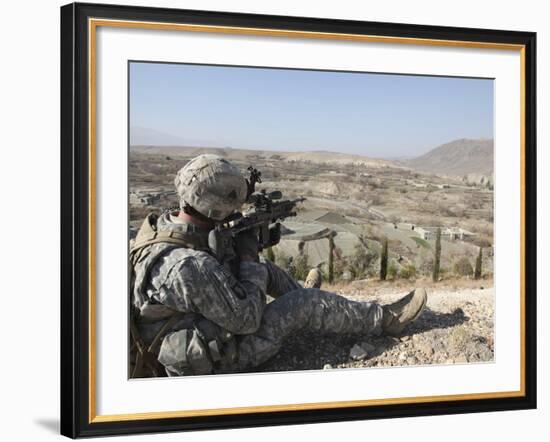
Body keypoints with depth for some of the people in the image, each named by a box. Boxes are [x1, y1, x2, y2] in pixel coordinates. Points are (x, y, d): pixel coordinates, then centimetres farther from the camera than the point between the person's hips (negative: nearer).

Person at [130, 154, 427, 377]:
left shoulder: (160, 224, -8)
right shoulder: (190, 266, -35)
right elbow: (247, 319, -24)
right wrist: (248, 259, -14)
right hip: (217, 362, -8)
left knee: (263, 269, 15)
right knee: (306, 304, -6)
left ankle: (302, 295, 41)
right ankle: (385, 319, 10)